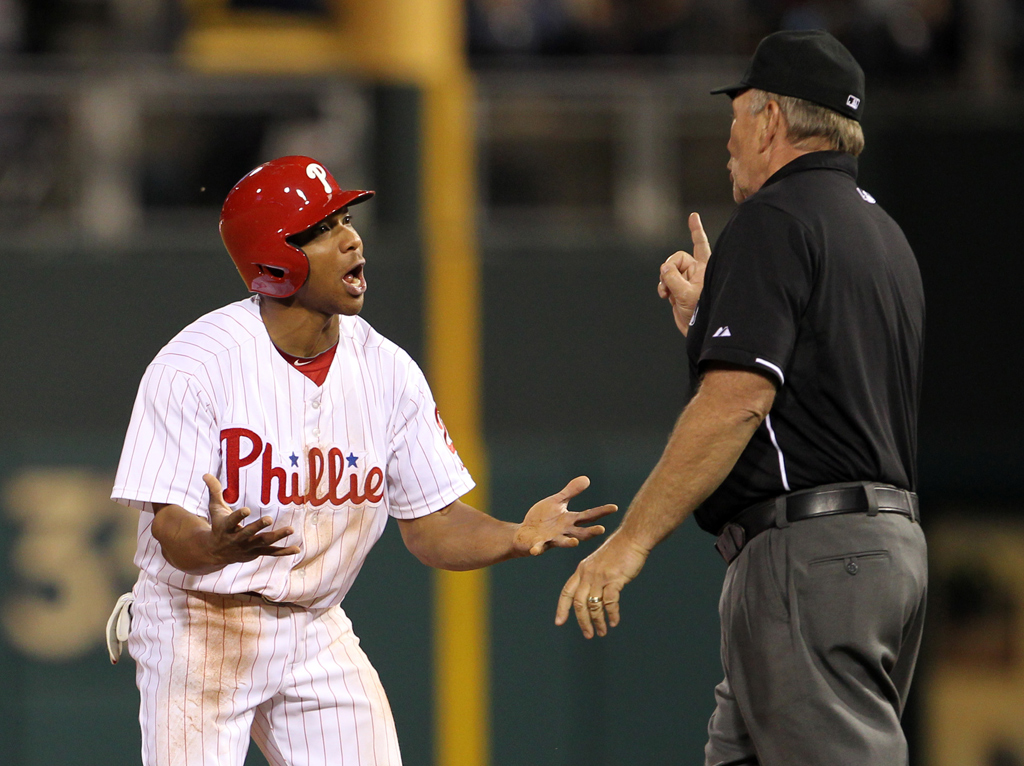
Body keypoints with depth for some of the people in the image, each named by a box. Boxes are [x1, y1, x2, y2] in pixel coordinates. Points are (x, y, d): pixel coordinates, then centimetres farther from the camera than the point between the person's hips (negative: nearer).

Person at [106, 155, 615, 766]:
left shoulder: (388, 371, -1)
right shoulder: (194, 366, -16)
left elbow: (433, 528, 2)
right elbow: (174, 535, -21)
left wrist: (518, 536, -18)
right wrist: (219, 545, -44)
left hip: (318, 636, 5)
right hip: (197, 634, -5)